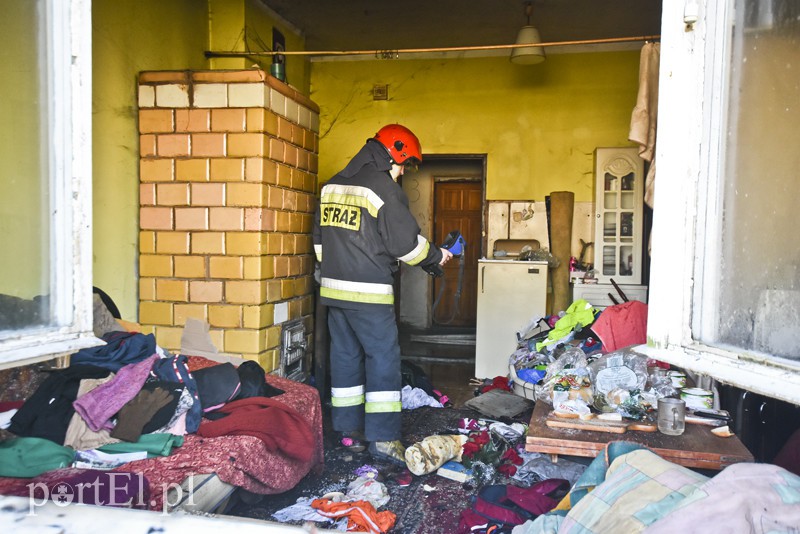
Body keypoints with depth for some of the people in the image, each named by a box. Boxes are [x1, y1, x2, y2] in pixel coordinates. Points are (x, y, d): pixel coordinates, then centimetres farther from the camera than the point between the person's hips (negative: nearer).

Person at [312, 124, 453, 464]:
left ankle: (348, 427, 23)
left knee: (345, 355, 14)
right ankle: (382, 437, -1)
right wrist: (437, 256, 5)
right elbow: (406, 243, -11)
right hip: (369, 293, -8)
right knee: (383, 358, -1)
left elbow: (320, 237, 19)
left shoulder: (333, 185, 14)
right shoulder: (384, 187, -11)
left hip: (333, 287, 8)